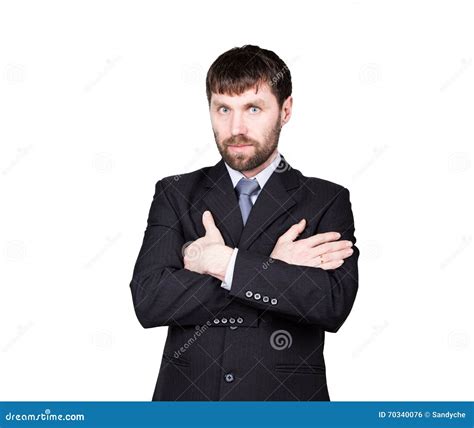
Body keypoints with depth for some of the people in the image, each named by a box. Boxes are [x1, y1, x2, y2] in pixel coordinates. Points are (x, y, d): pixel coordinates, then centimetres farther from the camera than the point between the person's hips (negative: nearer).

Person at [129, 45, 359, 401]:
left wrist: (223, 262, -18)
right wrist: (271, 268, -17)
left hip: (284, 398, 0)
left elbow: (334, 304, -17)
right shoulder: (175, 195, 0)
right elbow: (147, 301, -13)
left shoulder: (327, 201, -3)